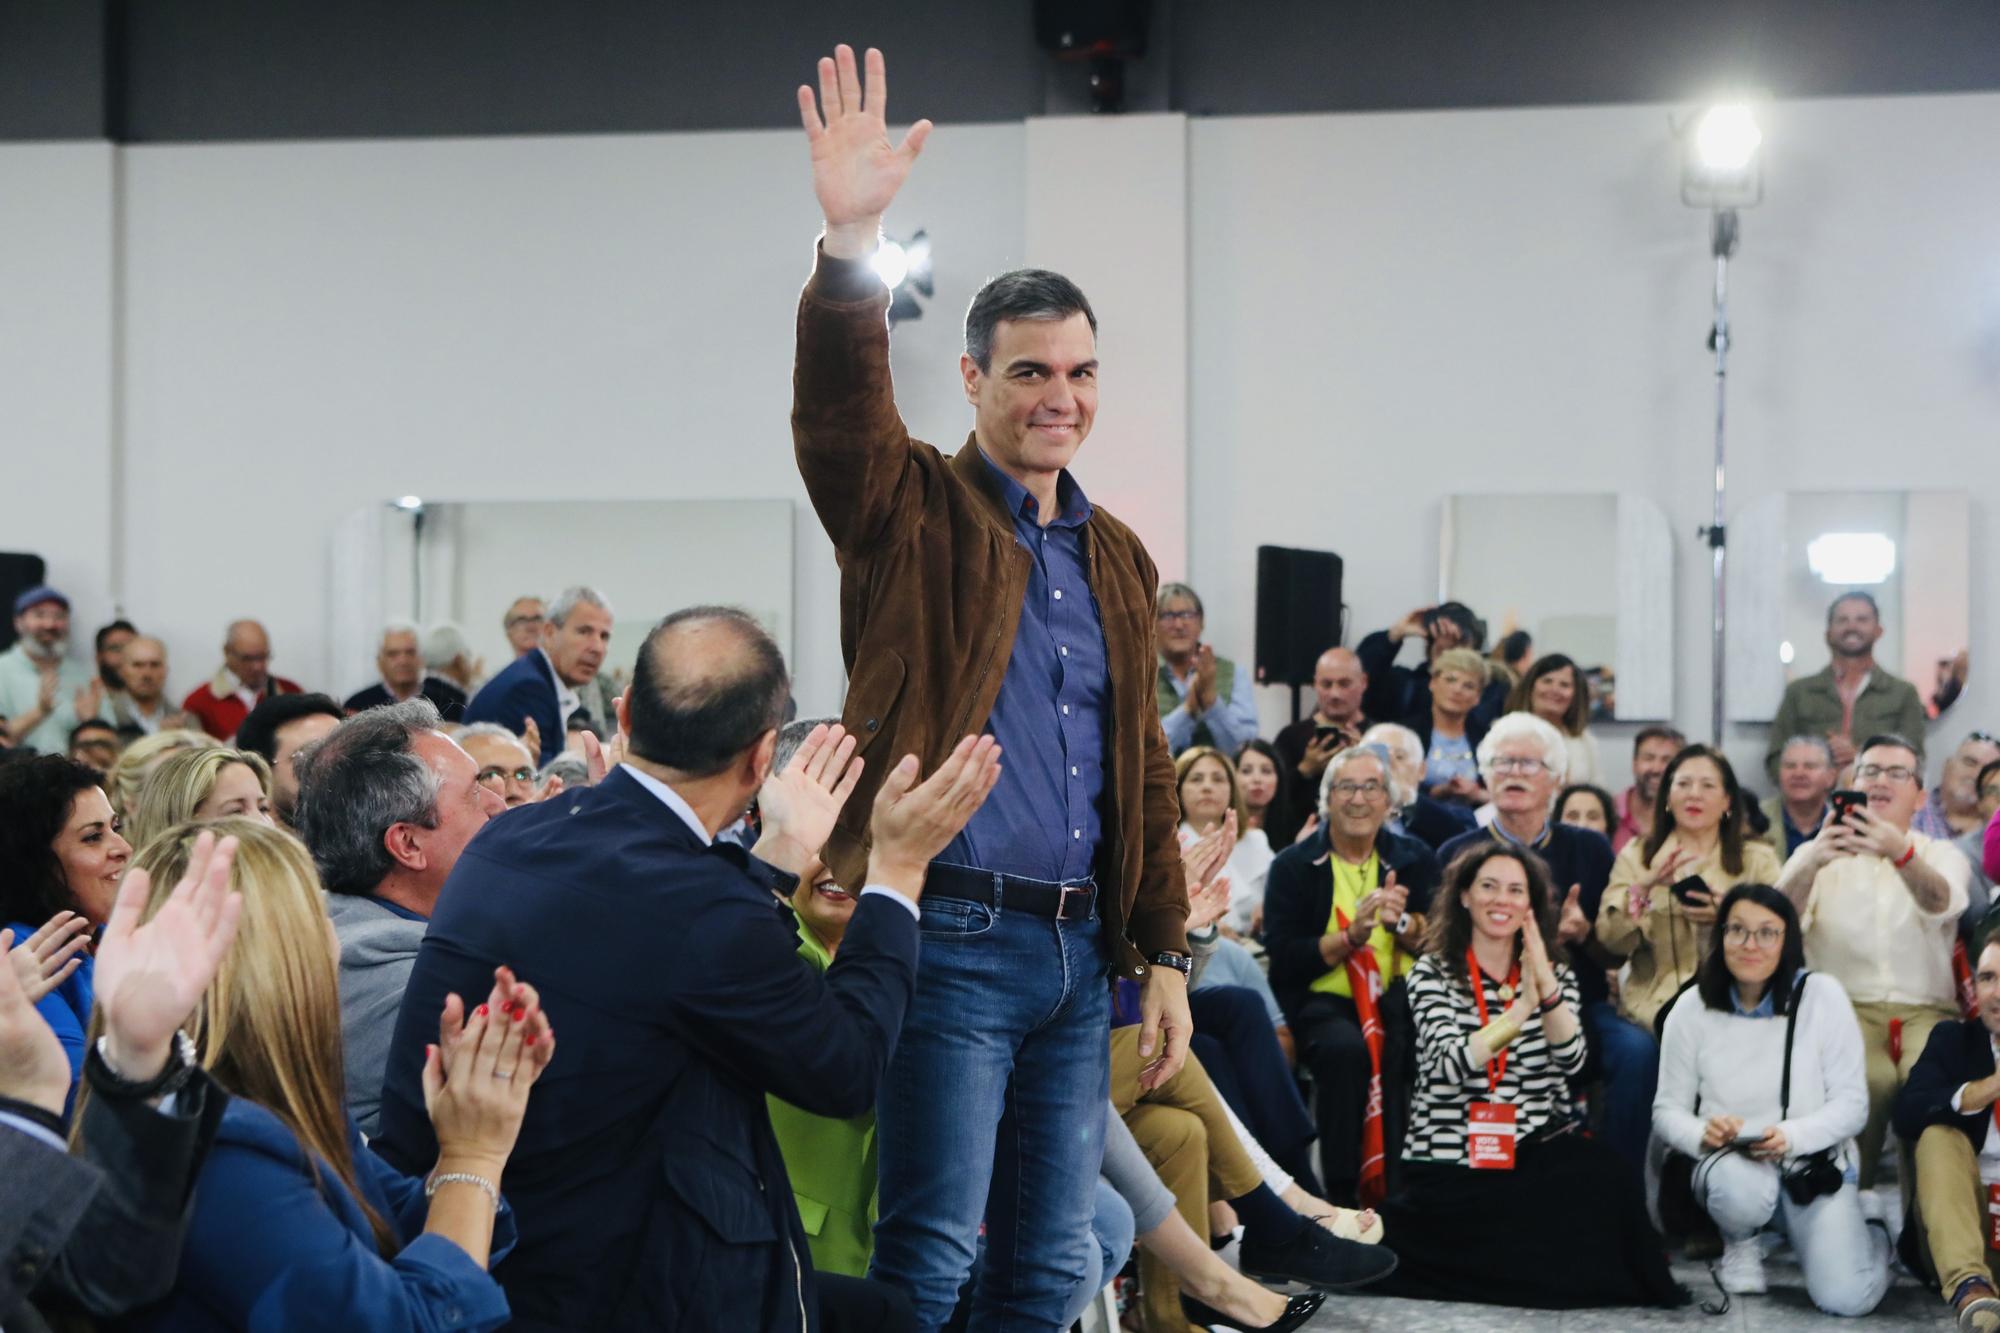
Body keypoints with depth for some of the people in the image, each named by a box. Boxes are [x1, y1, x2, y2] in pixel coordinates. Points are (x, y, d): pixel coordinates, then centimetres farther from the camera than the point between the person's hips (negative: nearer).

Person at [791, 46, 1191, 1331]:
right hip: (955, 936, -6)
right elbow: (839, 412, -22)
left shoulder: (1117, 557, 17)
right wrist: (850, 240, -37)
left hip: (1079, 947, 6)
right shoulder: (912, 514, 0)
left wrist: (1164, 953, 13)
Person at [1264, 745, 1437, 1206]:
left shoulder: (1416, 861, 14)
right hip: (1323, 1002, -2)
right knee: (1346, 1048, -36)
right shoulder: (1293, 867, 7)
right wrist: (1353, 935, -15)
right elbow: (1284, 959, -4)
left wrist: (1402, 923, -13)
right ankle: (1344, 1193, -24)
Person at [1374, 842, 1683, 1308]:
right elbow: (1451, 1065, -16)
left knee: (1608, 1184, -28)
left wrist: (1548, 989, -22)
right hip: (1451, 1163, -3)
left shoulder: (1554, 975, 12)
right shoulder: (1432, 973, 1)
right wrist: (1521, 1008, -26)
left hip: (1539, 1152, 3)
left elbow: (1570, 1061, -6)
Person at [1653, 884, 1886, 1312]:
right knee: (1739, 1188, -39)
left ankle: (1861, 1235, 18)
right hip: (1730, 1161, 0)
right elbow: (1668, 1108, 2)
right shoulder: (1691, 1009, -3)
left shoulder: (1821, 996, -7)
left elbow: (1852, 1103, -7)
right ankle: (1740, 1244, 1)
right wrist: (1702, 1133, -22)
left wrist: (1792, 1137, -25)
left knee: (1847, 1297, -21)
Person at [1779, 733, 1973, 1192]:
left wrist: (1901, 853, -37)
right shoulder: (1818, 854, 13)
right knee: (1871, 1079, -34)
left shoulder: (1941, 856, 13)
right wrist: (1811, 865, -28)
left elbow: (1941, 903, -14)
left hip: (1926, 1009, 1)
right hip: (1846, 1004, -1)